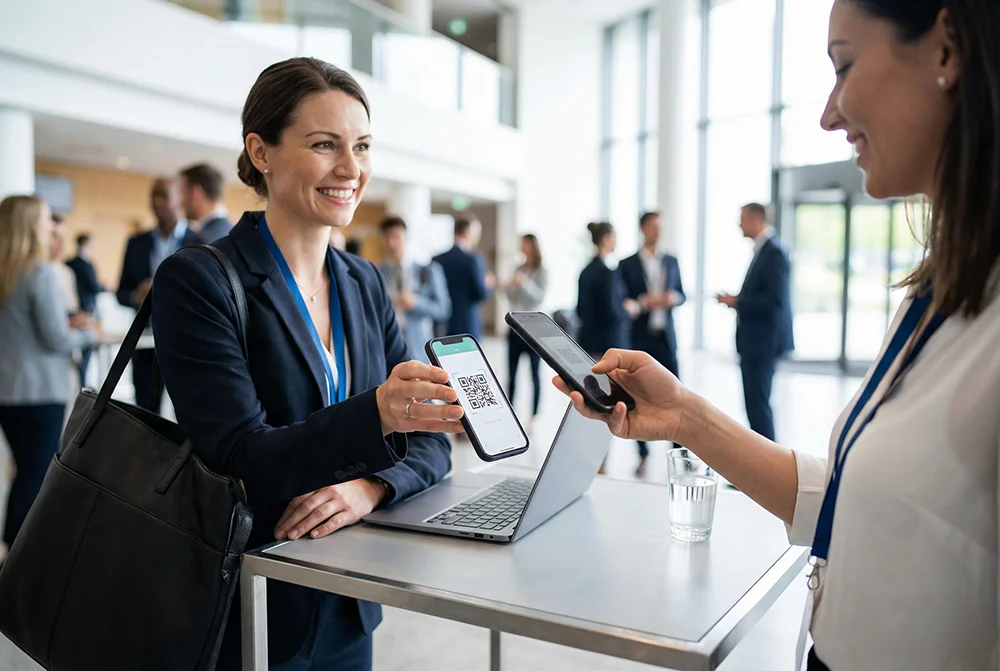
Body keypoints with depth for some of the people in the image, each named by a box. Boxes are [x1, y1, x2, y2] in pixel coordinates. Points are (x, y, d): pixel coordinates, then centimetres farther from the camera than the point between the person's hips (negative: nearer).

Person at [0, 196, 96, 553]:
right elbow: (56, 340, -15)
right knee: (37, 477, 2)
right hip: (41, 391, -7)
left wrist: (66, 323, 12)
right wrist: (87, 333, 2)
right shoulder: (42, 272, -15)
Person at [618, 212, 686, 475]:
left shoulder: (672, 261, 11)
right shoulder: (627, 264, 0)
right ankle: (643, 456, 14)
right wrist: (644, 302, -18)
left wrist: (674, 298, -7)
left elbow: (681, 294, 14)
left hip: (666, 336, 3)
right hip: (640, 337, -2)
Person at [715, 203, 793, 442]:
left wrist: (737, 302, -16)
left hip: (763, 341, -10)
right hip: (756, 340, 10)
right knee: (755, 399, 15)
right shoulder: (764, 250, 13)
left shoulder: (773, 253, -16)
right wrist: (738, 301, 4)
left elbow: (775, 299, -23)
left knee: (758, 401, -5)